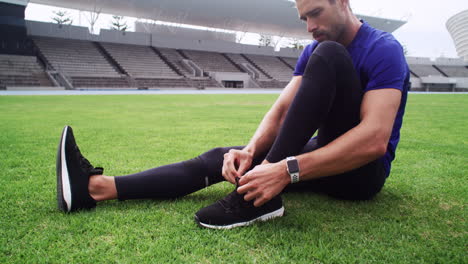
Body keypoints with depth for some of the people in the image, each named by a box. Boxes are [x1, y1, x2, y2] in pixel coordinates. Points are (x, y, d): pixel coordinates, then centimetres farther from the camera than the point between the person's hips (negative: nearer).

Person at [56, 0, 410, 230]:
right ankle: (98, 187, -14)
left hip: (363, 170, -6)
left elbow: (374, 140, -29)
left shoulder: (383, 50, -15)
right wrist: (252, 150, -25)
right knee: (220, 158, -8)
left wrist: (286, 171, -38)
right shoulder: (312, 51, 7)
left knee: (328, 56, -28)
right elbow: (282, 109, -3)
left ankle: (259, 196, -32)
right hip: (324, 156, 6)